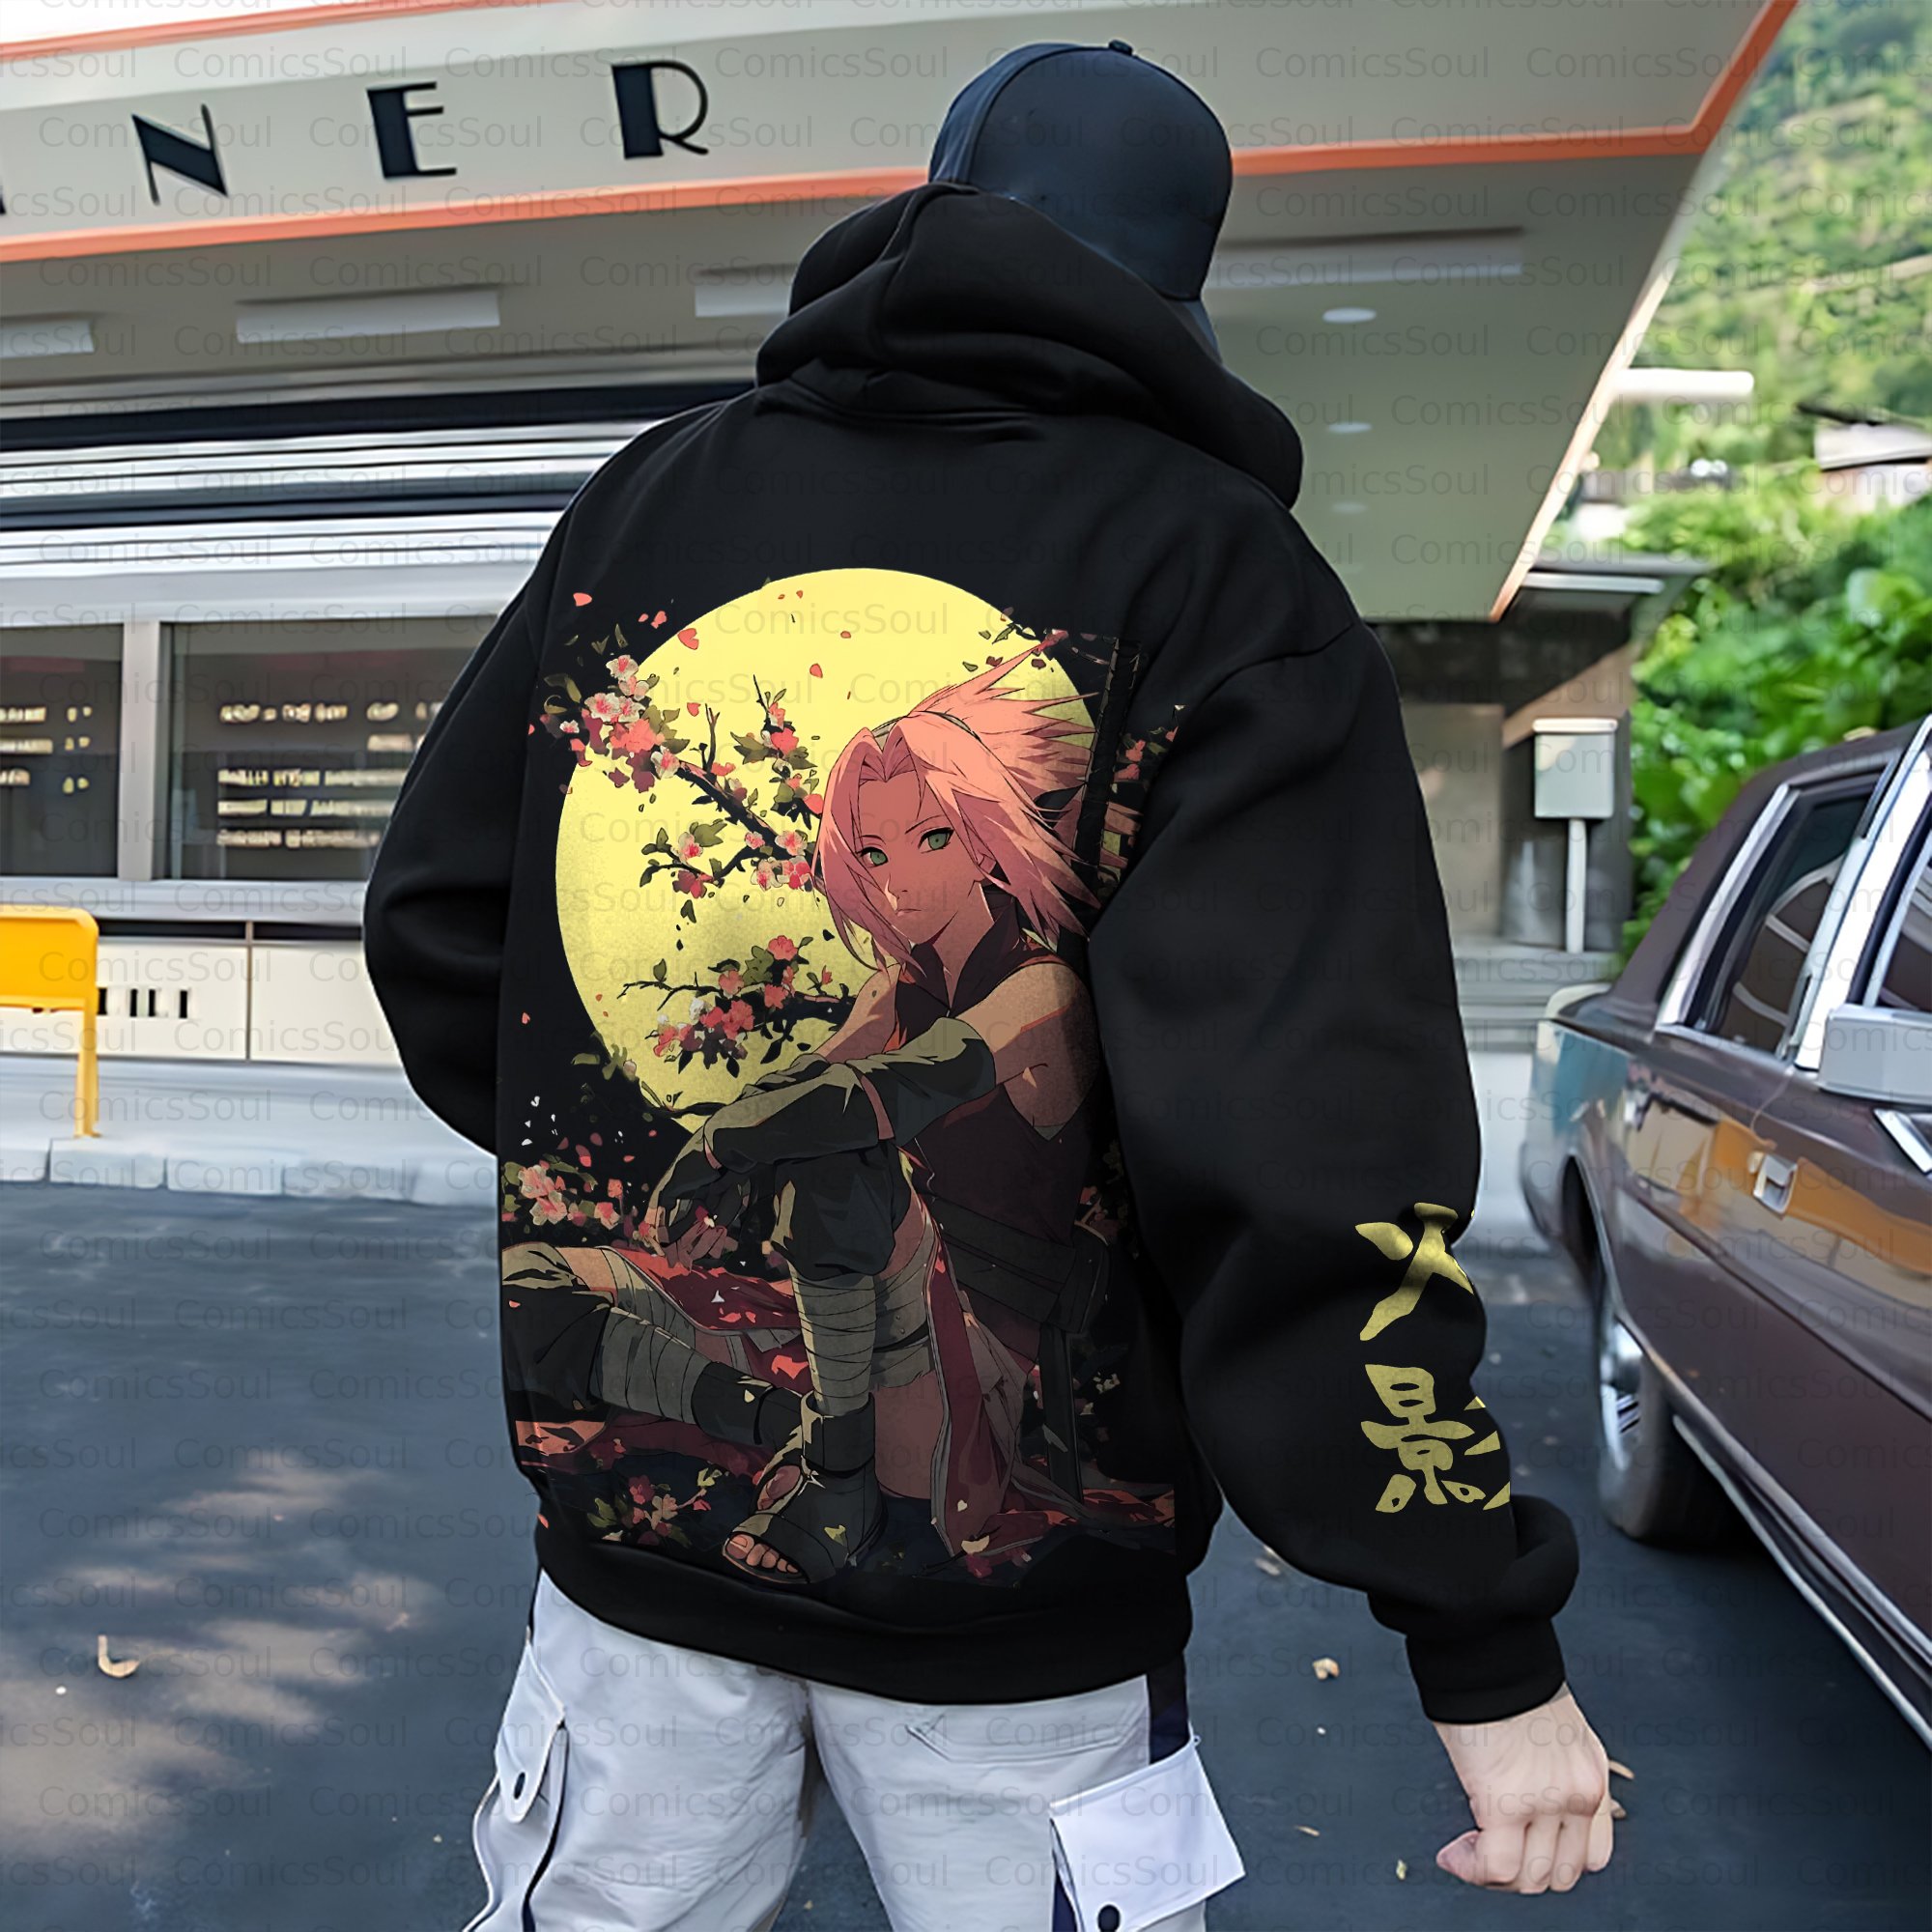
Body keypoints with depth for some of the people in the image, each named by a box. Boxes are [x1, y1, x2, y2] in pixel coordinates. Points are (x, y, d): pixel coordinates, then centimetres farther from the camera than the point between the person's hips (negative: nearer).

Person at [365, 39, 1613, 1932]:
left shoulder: (648, 500, 2)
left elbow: (436, 930, 6)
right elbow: (1310, 1150, -19)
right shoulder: (1212, 571, -9)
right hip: (1012, 1578, -3)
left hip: (630, 1503, 4)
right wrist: (1484, 1646, -11)